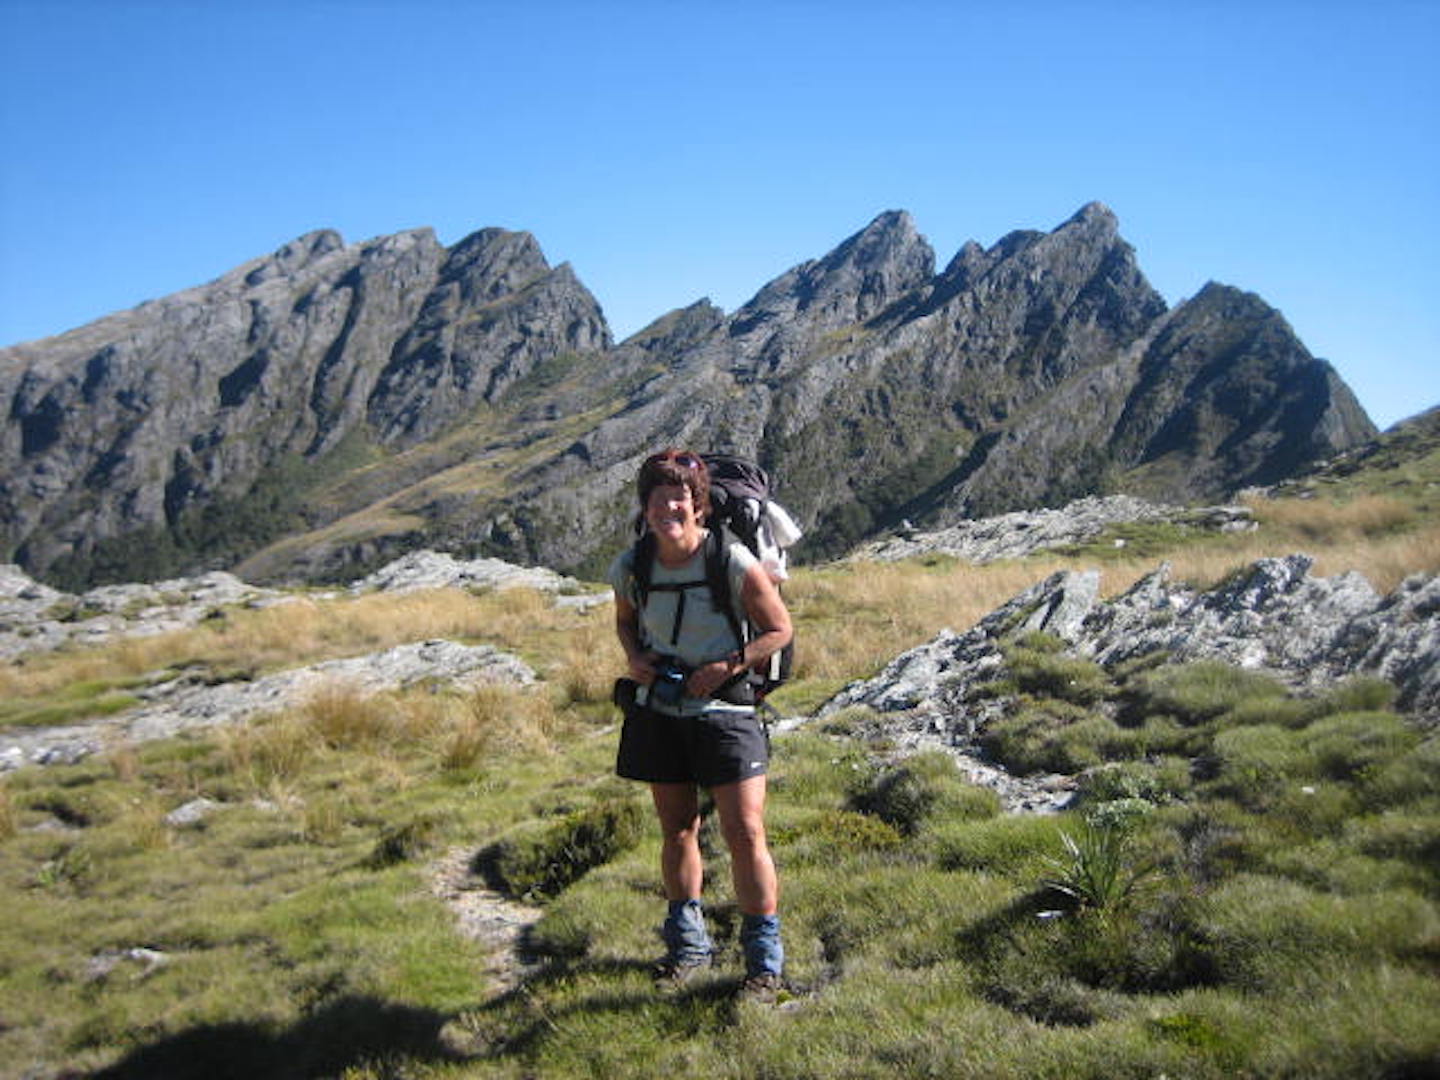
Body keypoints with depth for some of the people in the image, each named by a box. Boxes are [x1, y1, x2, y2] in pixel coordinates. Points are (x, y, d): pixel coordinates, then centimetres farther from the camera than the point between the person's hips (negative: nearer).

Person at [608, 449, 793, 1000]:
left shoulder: (734, 562, -16)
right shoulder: (631, 567, -4)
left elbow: (779, 629, -6)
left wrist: (726, 667, -19)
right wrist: (634, 658, -4)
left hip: (724, 710, -4)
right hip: (658, 711, 4)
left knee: (745, 834, -6)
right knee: (676, 831, 16)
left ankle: (764, 959, 10)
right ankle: (687, 944, 34)